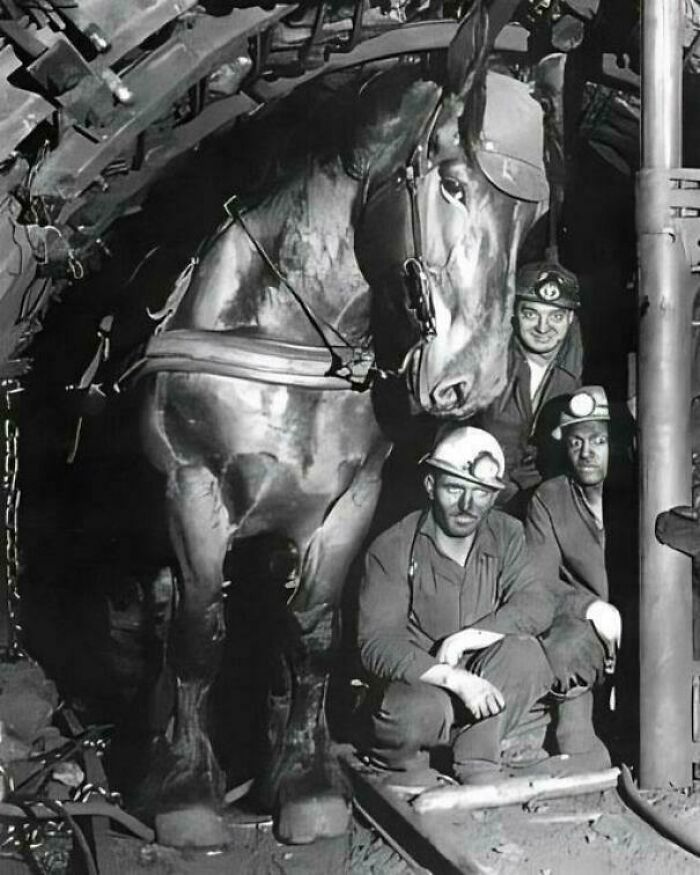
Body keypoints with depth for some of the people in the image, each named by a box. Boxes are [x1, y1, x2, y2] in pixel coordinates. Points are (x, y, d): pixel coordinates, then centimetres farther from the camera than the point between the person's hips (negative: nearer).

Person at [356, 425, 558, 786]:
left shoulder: (506, 535, -1)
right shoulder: (392, 550, -14)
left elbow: (537, 605, -13)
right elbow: (376, 645, -22)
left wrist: (462, 640, -24)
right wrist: (454, 678, -34)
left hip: (485, 687, 4)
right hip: (414, 682, -3)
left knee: (523, 653, -26)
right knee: (421, 712, -36)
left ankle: (478, 764, -12)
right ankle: (398, 763, -1)